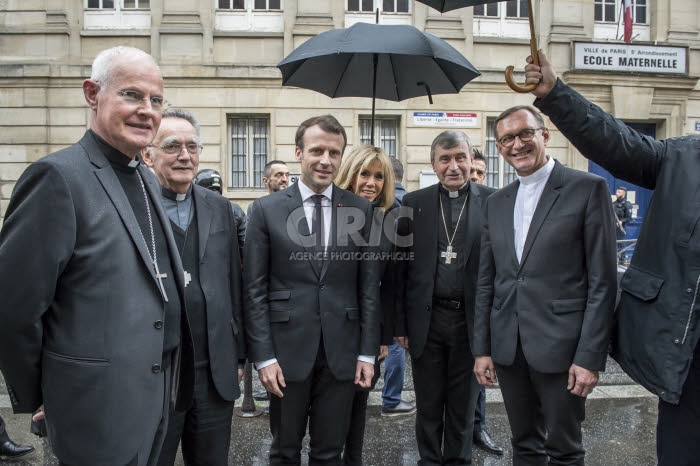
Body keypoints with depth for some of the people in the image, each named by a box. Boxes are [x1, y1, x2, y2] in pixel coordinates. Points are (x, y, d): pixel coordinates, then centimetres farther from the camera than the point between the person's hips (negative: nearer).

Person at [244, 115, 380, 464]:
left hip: (342, 351, 1)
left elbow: (369, 286, 3)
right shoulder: (267, 209, -2)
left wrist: (368, 352, 1)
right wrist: (263, 356, -6)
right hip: (287, 350, -1)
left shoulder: (360, 209, 2)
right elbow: (255, 289, -2)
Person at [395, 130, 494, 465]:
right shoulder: (414, 203, 2)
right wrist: (400, 323, 0)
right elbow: (400, 267, 2)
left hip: (471, 320, -1)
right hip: (426, 320, 1)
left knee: (463, 406, 15)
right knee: (428, 406, 14)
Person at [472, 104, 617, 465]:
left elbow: (602, 281, -8)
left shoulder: (588, 188, -5)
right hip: (507, 348, 5)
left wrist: (590, 357, -12)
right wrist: (482, 348, 8)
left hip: (561, 346, -4)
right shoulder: (496, 203, 10)